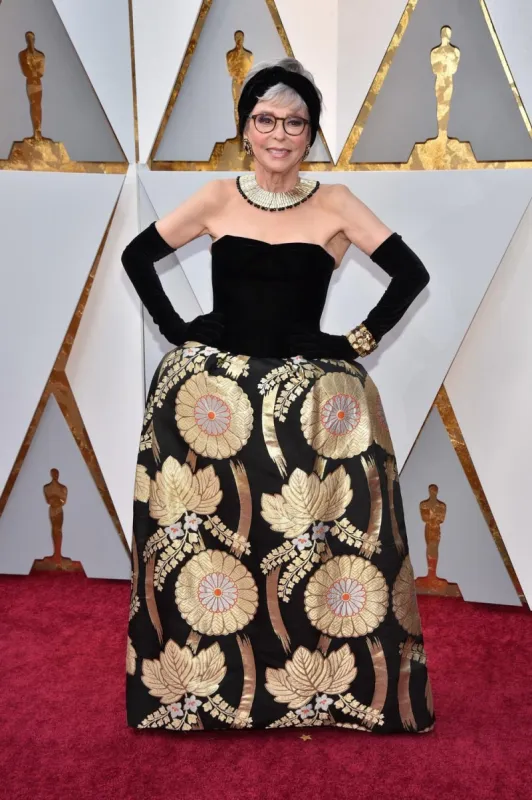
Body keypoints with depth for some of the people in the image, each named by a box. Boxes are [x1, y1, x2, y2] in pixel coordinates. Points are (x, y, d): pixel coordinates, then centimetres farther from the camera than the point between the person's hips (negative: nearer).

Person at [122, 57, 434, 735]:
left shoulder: (335, 204, 4)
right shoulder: (218, 198, 8)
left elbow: (412, 272, 2)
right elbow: (136, 255, 13)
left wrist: (359, 341, -2)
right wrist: (176, 328, 5)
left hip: (310, 396, 0)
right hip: (211, 392, 1)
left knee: (322, 537, -4)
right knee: (198, 537, 0)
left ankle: (339, 688, 18)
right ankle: (195, 688, 21)